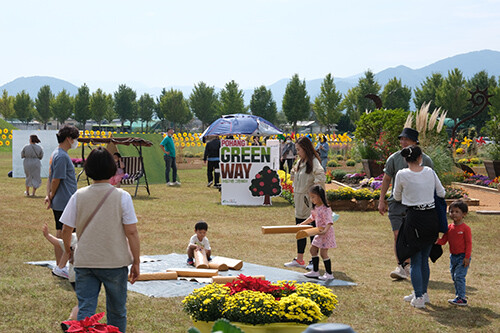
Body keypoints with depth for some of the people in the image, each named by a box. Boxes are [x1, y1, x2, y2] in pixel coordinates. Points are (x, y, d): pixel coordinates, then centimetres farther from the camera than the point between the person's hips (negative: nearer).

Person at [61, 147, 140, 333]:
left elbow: (66, 230, 3)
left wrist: (68, 251, 22)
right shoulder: (122, 197, -9)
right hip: (116, 262, -1)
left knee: (85, 310, 3)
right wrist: (136, 263, 0)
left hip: (84, 262, 1)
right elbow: (131, 232, -9)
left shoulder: (79, 196, -3)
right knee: (117, 312, 14)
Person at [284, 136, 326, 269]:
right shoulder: (300, 162, 13)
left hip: (310, 203, -9)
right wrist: (293, 172, 6)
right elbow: (295, 178, 24)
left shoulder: (313, 162, -14)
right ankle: (299, 259, 22)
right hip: (300, 202, 9)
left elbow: (321, 178, -26)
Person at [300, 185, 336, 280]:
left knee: (323, 253, -10)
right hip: (319, 233, 10)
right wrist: (302, 224, 29)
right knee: (313, 250, 13)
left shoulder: (325, 209, -22)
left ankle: (329, 274, 0)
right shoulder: (315, 208, 7)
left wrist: (325, 230, -47)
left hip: (326, 233, -10)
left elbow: (329, 222, -31)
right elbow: (312, 218, 25)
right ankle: (315, 271, 24)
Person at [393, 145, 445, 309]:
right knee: (424, 259, 18)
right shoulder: (430, 171, 1)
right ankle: (423, 292, 28)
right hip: (432, 218, 4)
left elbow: (397, 197, 8)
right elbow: (441, 193, 11)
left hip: (415, 218, -4)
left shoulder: (402, 175, -7)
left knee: (415, 261, 6)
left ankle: (419, 298, 6)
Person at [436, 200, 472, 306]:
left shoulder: (465, 228, -11)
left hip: (462, 257, -7)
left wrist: (467, 257, -15)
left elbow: (469, 243, -10)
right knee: (454, 277, 12)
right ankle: (458, 296, 24)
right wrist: (437, 241, -15)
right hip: (453, 256, 7)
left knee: (459, 276, -13)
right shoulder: (450, 228, 7)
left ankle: (461, 298, -9)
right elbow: (444, 240, 7)